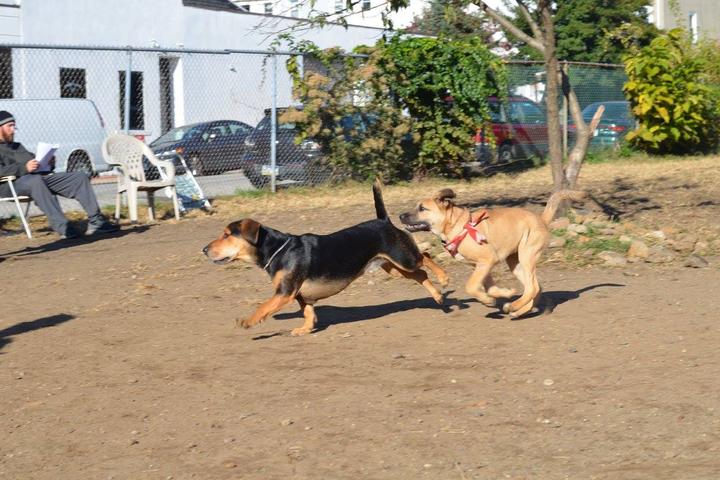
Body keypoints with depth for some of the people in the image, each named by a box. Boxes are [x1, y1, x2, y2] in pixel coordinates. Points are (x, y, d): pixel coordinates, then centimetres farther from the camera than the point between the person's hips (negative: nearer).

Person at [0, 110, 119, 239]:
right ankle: (61, 227, -46)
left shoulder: (17, 146, 34)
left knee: (79, 177, -2)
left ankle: (96, 221, -10)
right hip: (13, 182, -8)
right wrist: (24, 168, -24)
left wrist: (49, 164, 7)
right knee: (36, 180, -43)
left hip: (41, 176, 8)